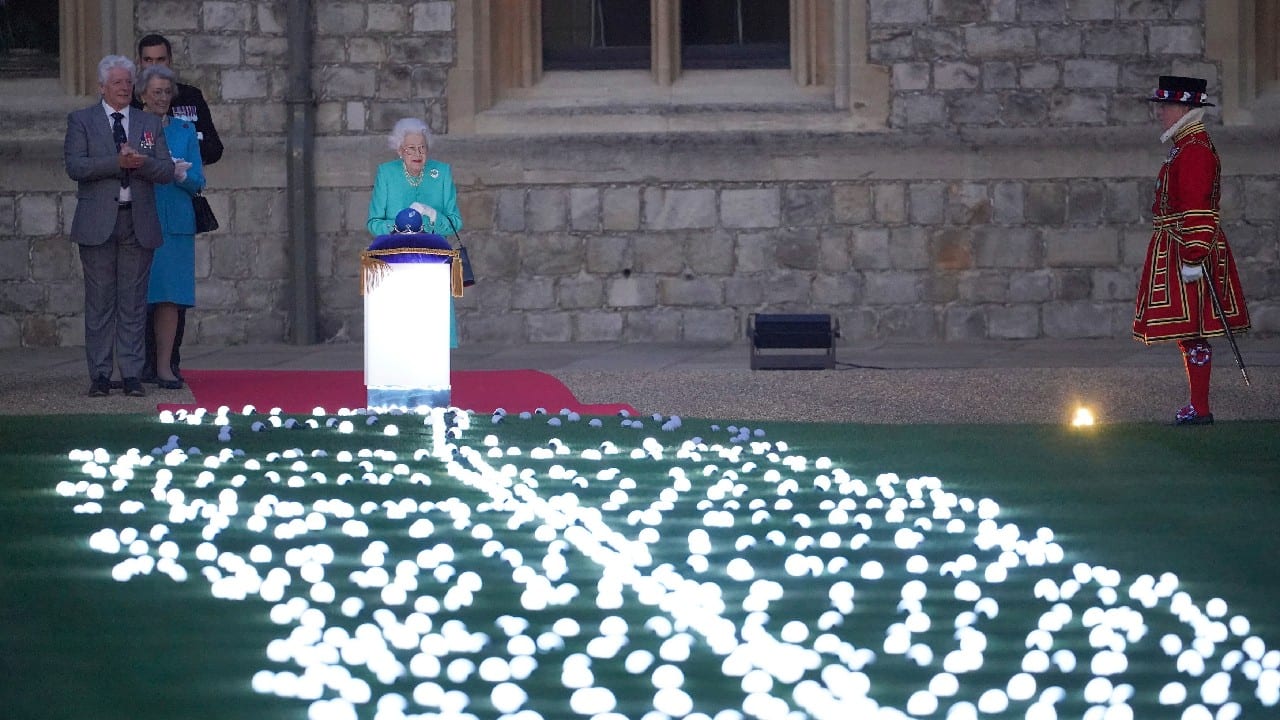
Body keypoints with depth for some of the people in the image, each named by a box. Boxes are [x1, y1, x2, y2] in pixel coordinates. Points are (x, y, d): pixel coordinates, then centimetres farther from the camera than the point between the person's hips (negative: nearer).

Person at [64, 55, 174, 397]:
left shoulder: (150, 124, 14)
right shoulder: (81, 121, 6)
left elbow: (166, 171, 6)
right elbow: (74, 166, -8)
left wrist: (141, 162, -14)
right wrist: (118, 162, -17)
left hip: (139, 223, 2)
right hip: (98, 223, -2)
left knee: (134, 301, 1)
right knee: (100, 301, -1)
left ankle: (132, 374, 4)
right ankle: (100, 375, 3)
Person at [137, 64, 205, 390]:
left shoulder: (185, 131, 11)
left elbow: (197, 181, 8)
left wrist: (180, 175, -13)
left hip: (175, 224, 2)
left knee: (169, 296, -2)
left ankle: (164, 365, 0)